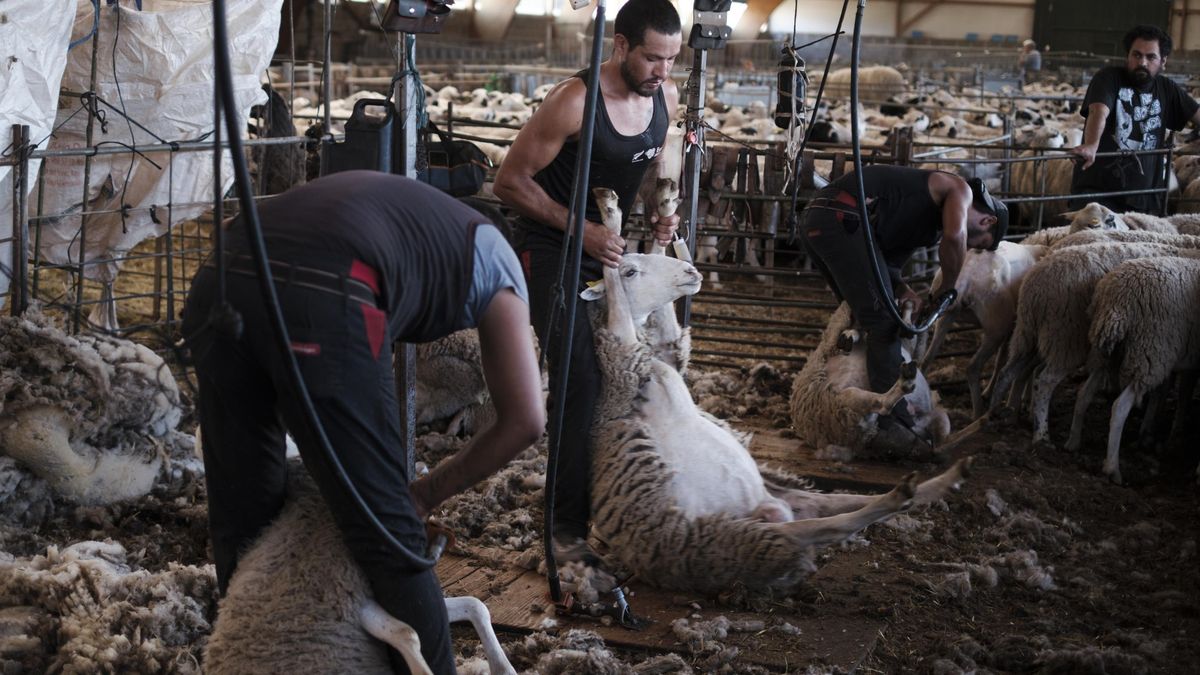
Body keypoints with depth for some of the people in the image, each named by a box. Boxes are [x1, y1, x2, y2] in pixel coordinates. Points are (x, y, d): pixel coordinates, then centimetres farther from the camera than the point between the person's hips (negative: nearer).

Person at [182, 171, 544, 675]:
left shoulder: (393, 206, 41)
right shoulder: (495, 261, 27)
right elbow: (525, 420, 19)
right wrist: (424, 494, 26)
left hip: (222, 280, 6)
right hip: (321, 298, -6)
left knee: (241, 518, 20)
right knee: (387, 536, 7)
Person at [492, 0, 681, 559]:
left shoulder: (665, 97, -2)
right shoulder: (574, 102, -24)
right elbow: (510, 180, -19)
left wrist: (659, 210, -4)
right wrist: (582, 230, -25)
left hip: (611, 243, 7)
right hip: (553, 247, -7)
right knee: (580, 381, -14)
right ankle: (568, 524, -4)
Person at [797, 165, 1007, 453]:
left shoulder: (928, 223, 31)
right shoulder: (959, 190, 6)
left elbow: (884, 259, 24)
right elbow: (954, 235, -15)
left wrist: (901, 289, 5)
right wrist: (947, 288, -2)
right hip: (843, 217, -10)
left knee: (867, 314, 23)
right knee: (883, 322, -7)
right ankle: (893, 427, -8)